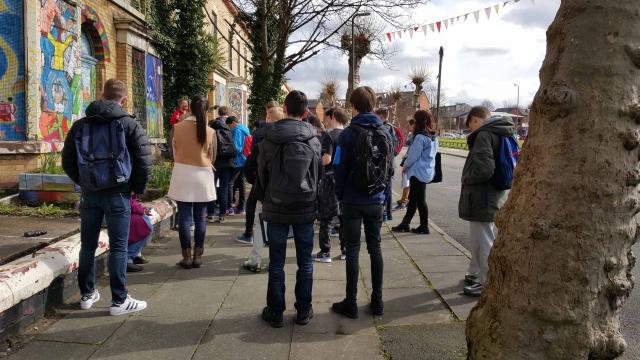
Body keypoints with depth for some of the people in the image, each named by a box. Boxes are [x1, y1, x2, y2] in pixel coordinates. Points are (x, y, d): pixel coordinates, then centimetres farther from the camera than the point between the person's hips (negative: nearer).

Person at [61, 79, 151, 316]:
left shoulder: (81, 125, 8)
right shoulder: (129, 124, -5)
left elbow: (67, 162, 10)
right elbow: (144, 160, -9)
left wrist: (83, 182, 17)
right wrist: (138, 188, 3)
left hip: (89, 194, 4)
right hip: (117, 193, -4)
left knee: (88, 245, 14)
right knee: (118, 247, 0)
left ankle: (87, 295, 26)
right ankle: (119, 301, 4)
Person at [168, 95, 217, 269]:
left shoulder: (177, 127, -4)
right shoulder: (210, 132, -5)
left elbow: (175, 151, 8)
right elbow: (212, 157, 5)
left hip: (182, 174, 0)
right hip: (203, 176, 0)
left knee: (184, 217, 4)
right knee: (200, 218, 7)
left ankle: (187, 257, 7)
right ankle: (198, 256, 12)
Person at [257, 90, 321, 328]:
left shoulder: (269, 138, -6)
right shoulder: (313, 140, -3)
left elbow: (261, 173, 1)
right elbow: (318, 174, 5)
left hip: (276, 209, -1)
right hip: (306, 208, 1)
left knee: (276, 263, 8)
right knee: (305, 263, 11)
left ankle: (275, 311, 16)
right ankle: (304, 310, 19)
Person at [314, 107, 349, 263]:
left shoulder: (329, 135, -13)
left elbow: (326, 159, -21)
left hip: (331, 178, -6)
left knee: (325, 218, 3)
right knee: (344, 216, 14)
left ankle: (325, 253, 6)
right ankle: (345, 250, 20)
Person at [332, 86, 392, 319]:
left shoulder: (348, 134, -11)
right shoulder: (384, 133, 2)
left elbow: (339, 168, -10)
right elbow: (389, 167, 5)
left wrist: (340, 195, 2)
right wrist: (381, 191, 15)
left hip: (353, 201, -4)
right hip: (376, 201, 4)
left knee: (352, 249, 4)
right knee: (375, 247, 13)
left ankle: (351, 302, 10)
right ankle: (377, 300, 19)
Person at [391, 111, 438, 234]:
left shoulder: (420, 137, -19)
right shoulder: (433, 137, 8)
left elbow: (413, 155, -16)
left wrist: (405, 166, 3)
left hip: (419, 172, -9)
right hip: (428, 171, 9)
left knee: (420, 200, 1)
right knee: (413, 198, 15)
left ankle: (424, 226, 10)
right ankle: (405, 224, 22)